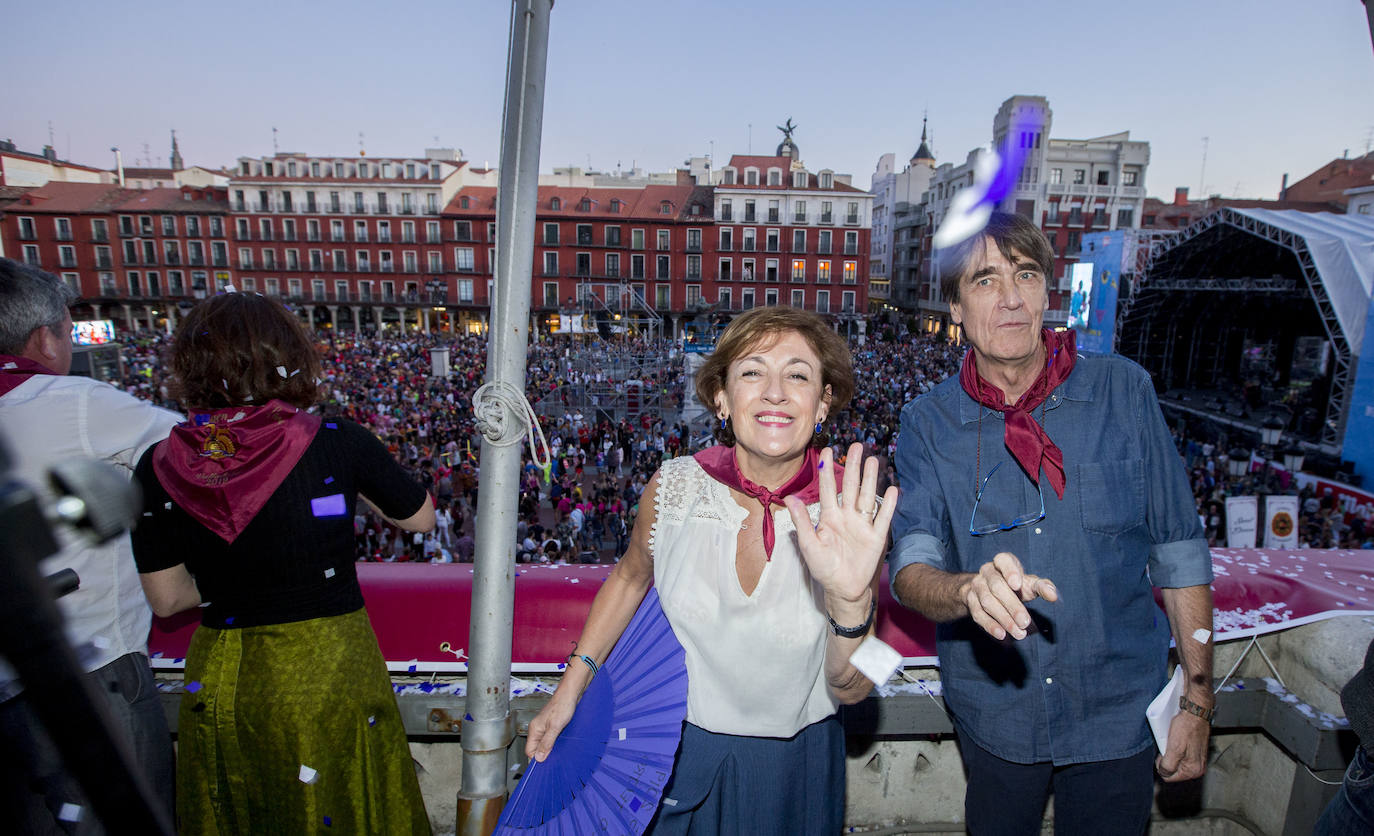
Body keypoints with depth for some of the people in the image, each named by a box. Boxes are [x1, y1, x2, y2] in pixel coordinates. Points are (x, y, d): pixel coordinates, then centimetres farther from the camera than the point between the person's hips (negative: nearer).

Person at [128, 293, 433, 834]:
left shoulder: (159, 468, -10)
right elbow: (420, 518, -3)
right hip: (330, 671, -2)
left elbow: (166, 599, 0)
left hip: (219, 683, 3)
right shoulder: (338, 444, -19)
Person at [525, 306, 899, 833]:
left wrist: (851, 599, -35)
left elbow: (851, 691, -15)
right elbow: (630, 578, 3)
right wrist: (568, 691, 6)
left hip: (792, 771, 0)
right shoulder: (673, 488, -18)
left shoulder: (856, 516, -20)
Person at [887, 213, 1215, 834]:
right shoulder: (928, 422, -10)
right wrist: (970, 590, -40)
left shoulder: (1124, 390, -9)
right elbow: (910, 567, -18)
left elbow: (1179, 552, -3)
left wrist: (1197, 701, -1)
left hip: (1119, 708, 0)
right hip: (993, 712, 1)